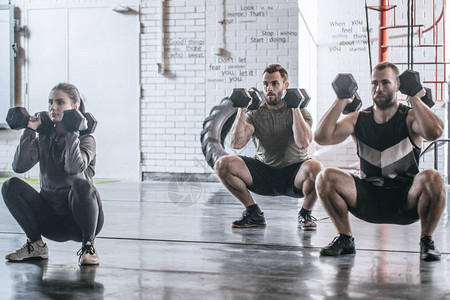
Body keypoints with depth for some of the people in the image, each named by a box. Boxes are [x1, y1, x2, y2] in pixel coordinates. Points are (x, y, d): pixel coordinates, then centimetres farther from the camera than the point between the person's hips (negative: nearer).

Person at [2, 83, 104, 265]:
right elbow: (19, 166, -10)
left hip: (79, 216, -4)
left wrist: (71, 132, -24)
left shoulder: (85, 139, -7)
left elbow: (74, 168, -29)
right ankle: (36, 245, -1)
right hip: (51, 219, 4)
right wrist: (29, 131, -12)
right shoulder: (44, 138, 6)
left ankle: (88, 246, -14)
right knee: (11, 186, -14)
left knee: (81, 183, -35)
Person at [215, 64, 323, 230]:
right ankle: (254, 214, -1)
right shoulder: (255, 113, 2)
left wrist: (295, 108, -23)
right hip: (263, 173, 3)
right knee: (222, 164, -18)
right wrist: (242, 110, -17)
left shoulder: (299, 113, -5)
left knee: (315, 167, -37)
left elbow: (303, 143, -26)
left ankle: (305, 214, -6)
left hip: (293, 177, -3)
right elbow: (236, 144, -13)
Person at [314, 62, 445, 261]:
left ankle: (426, 242, -10)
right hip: (368, 201, 2)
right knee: (326, 178, -19)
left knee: (432, 179, -33)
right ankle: (345, 239, -2)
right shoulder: (358, 119, 5)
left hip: (406, 201, -2)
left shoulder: (409, 117, -3)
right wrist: (341, 102, -10)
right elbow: (322, 137, -10)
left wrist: (414, 99, -20)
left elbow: (434, 132, -27)